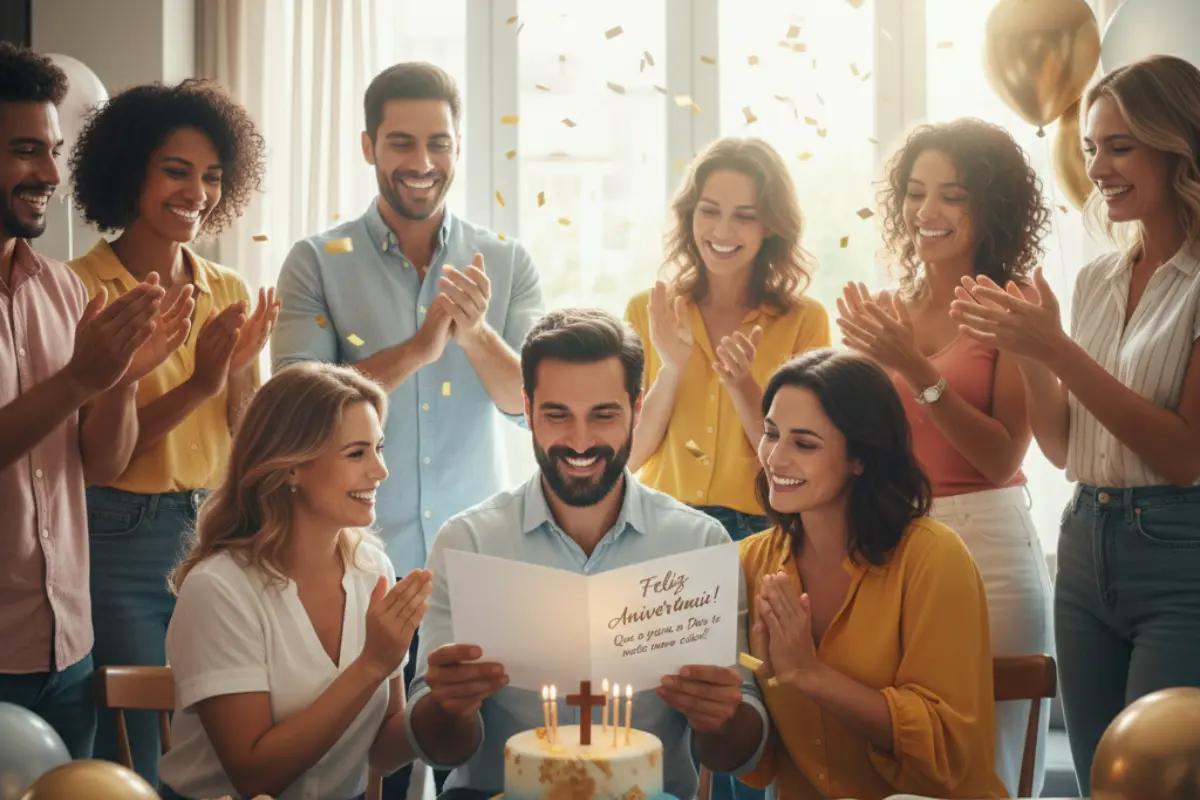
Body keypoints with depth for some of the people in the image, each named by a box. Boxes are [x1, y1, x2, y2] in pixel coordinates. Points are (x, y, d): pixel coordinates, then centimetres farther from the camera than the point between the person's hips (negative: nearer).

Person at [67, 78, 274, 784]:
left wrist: (242, 370, -13)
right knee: (135, 759, 2)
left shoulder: (231, 292, 7)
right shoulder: (81, 289, -9)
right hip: (121, 544, -5)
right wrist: (196, 385, -23)